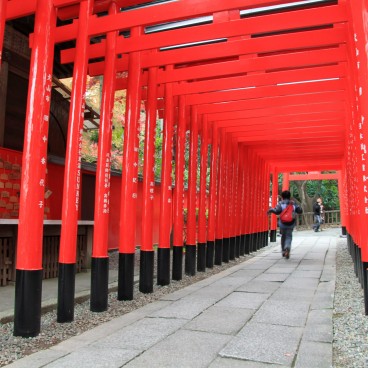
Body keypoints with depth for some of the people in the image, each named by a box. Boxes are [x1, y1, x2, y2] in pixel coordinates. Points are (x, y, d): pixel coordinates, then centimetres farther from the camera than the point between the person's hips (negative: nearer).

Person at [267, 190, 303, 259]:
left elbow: (277, 211, -19)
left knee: (283, 236, 18)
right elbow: (300, 211, 5)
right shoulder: (293, 203, 5)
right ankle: (287, 248, -25)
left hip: (283, 223, -1)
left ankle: (283, 251, 27)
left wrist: (271, 210, -3)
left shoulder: (280, 203, -5)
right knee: (289, 236, 4)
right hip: (291, 223, 1)